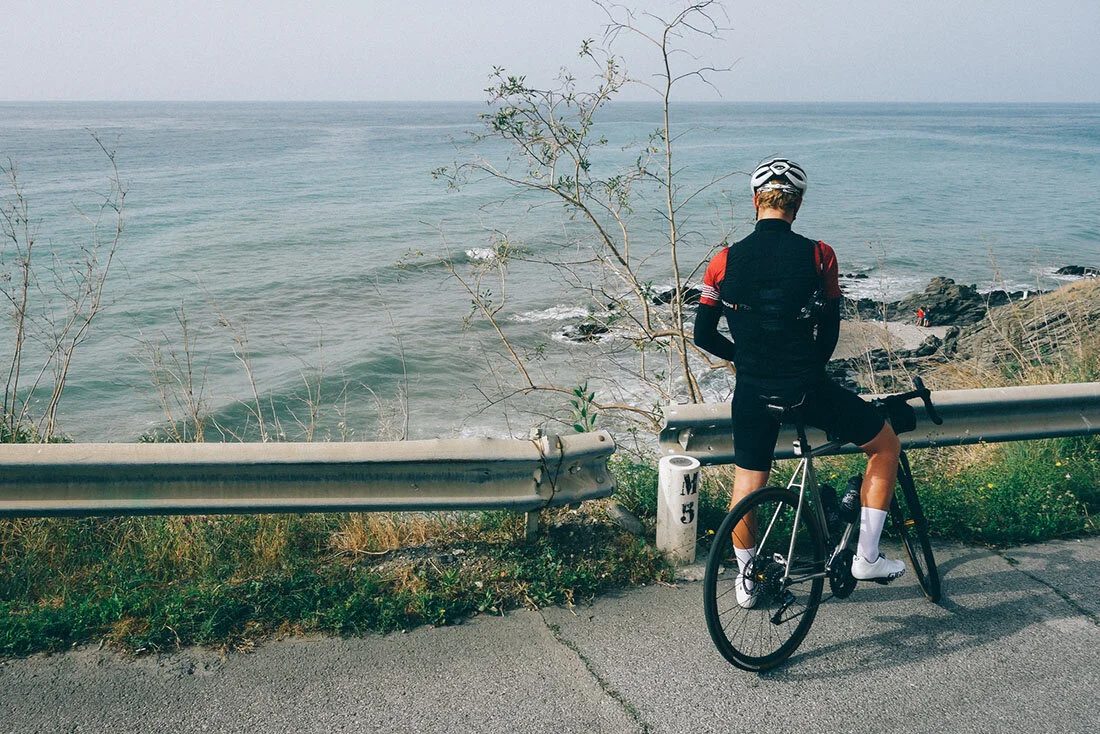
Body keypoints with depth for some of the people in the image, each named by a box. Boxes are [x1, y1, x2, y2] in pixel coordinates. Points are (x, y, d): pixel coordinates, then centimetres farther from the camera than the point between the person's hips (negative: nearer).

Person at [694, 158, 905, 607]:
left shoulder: (726, 261, -4)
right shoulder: (818, 255, -8)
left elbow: (703, 336, 2)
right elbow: (830, 331, 0)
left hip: (752, 391, 3)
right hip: (808, 388, -2)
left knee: (746, 483, 22)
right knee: (886, 446, 20)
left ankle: (746, 579, 35)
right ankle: (866, 556, 19)